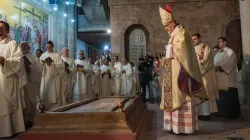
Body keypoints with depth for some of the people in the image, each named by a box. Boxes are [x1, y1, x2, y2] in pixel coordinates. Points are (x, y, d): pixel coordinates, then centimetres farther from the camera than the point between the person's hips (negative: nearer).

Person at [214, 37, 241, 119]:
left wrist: (219, 67, -22)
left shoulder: (230, 52, -1)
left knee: (229, 97, -4)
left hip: (228, 79, -6)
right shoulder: (217, 54, 19)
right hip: (220, 79, 6)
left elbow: (230, 64, -13)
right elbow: (215, 64, 15)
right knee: (221, 97, 4)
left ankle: (232, 114, 5)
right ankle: (222, 113, 10)